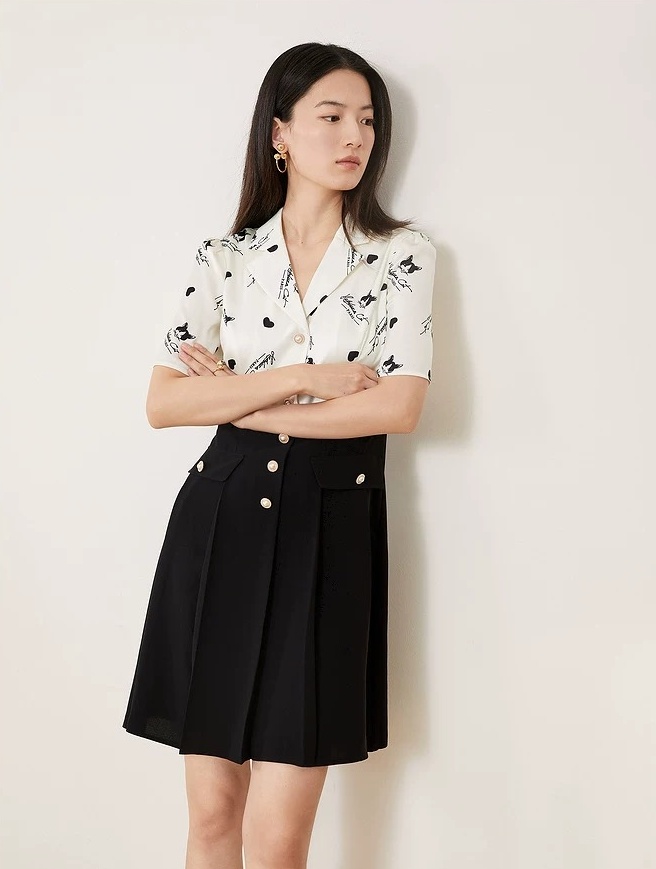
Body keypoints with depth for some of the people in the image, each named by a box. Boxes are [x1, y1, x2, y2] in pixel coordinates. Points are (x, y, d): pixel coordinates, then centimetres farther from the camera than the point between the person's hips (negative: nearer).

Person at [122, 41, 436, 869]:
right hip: (222, 522, 2)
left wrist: (243, 395, -7)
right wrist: (302, 379, -11)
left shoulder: (401, 254, 4)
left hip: (330, 529, -1)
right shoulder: (223, 259, 7)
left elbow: (399, 404, -9)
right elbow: (163, 403, -3)